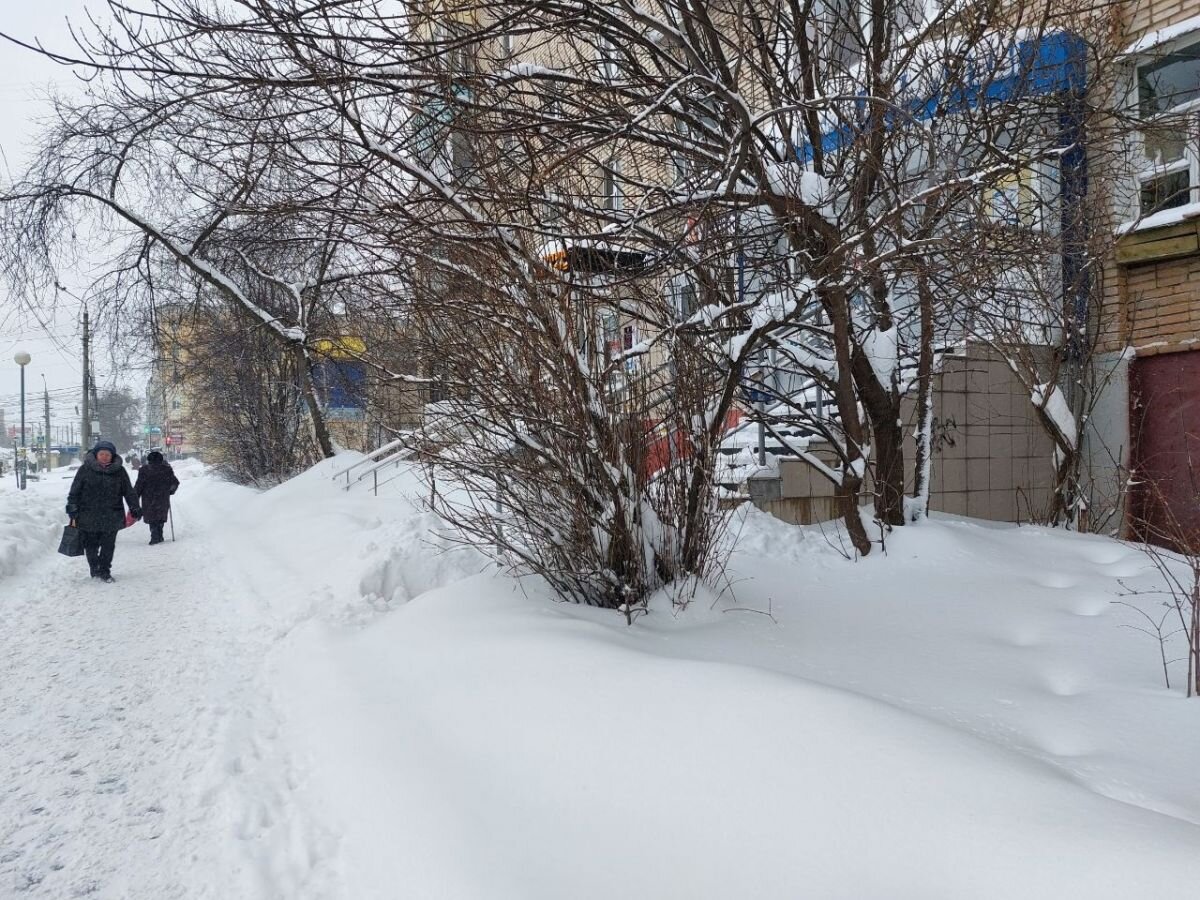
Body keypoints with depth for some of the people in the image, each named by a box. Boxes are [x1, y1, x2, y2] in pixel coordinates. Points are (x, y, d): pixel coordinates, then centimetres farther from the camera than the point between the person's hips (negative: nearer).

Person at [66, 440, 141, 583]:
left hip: (111, 518, 1)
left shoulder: (119, 471, 4)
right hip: (89, 516, -1)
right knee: (91, 545, 7)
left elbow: (129, 492, 9)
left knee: (108, 546, 4)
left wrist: (135, 508, 6)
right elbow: (74, 492, 2)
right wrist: (73, 512, -1)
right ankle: (94, 569, 26)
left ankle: (105, 571, 16)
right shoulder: (85, 469, -1)